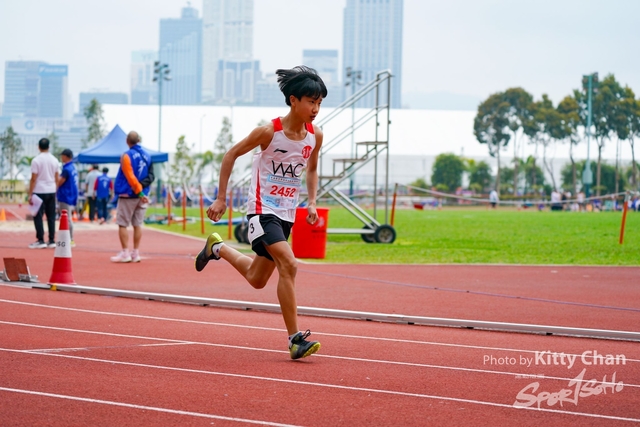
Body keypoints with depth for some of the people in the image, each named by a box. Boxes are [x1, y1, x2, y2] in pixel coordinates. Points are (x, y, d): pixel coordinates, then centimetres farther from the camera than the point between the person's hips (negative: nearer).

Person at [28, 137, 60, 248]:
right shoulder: (54, 160, 7)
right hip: (51, 191, 5)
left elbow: (33, 179, -11)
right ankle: (52, 240, 9)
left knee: (38, 216, 0)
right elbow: (56, 178, 12)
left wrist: (30, 194, -8)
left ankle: (40, 240, -4)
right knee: (51, 216, 8)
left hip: (39, 191, -5)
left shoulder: (36, 160, -10)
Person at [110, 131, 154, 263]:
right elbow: (150, 176, 3)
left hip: (128, 196, -6)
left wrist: (139, 192, -16)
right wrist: (141, 187, -5)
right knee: (137, 224, 9)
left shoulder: (127, 156, -11)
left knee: (122, 224, 0)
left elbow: (130, 177, -18)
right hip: (141, 195, 6)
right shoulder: (147, 156, 8)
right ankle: (136, 253, 9)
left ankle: (125, 253, -4)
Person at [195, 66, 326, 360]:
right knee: (288, 264, -25)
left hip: (287, 214, 7)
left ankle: (217, 248, 43)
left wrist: (312, 202, 5)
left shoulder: (315, 136, -2)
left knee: (257, 279, 15)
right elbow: (231, 155, -6)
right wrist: (221, 199, -6)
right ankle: (295, 339, -22)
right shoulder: (269, 132, -17)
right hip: (263, 210, -7)